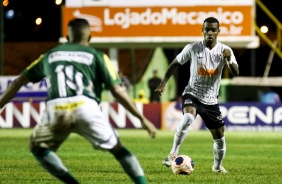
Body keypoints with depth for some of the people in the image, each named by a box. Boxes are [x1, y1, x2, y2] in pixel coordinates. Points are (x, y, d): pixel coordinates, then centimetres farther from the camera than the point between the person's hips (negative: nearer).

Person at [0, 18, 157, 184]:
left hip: (56, 109, 1)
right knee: (117, 149, 15)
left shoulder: (50, 55, 28)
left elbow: (20, 81, 31)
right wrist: (142, 119, 16)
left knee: (38, 147, 25)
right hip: (85, 107, -1)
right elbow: (117, 91, 11)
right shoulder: (97, 56, 19)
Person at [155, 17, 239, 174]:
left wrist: (229, 59, -32)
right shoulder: (192, 48, -8)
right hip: (192, 94, -3)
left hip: (211, 100, 3)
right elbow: (175, 63, 6)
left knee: (220, 136, 7)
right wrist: (163, 83, 2)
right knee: (188, 118, -35)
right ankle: (173, 154, -27)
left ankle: (218, 166, 33)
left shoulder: (225, 50, -5)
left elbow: (236, 73, -13)